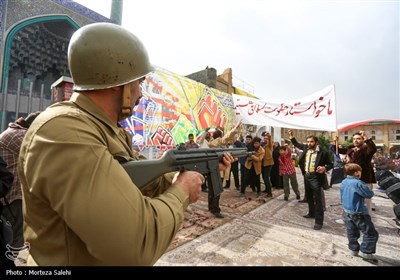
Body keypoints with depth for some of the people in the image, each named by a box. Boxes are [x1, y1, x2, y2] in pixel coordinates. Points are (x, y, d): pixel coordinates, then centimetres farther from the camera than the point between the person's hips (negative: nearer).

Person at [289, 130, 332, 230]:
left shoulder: (322, 152, -13)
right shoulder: (306, 148, 3)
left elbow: (330, 164, -6)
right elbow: (297, 144, 20)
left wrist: (324, 168, -26)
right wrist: (291, 136, 6)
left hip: (316, 178, -6)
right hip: (306, 177, 7)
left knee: (317, 200, 0)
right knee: (309, 197, 22)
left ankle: (319, 221, 9)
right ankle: (311, 213, 41)